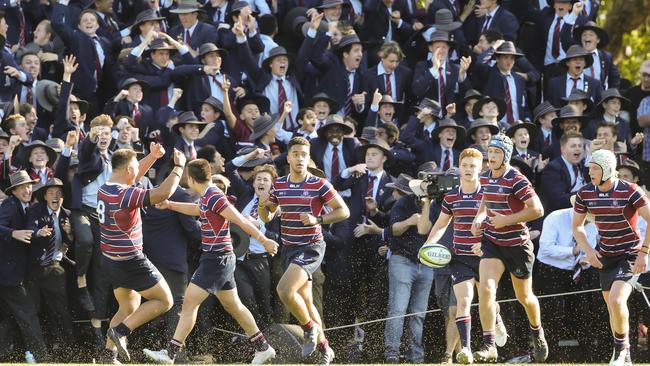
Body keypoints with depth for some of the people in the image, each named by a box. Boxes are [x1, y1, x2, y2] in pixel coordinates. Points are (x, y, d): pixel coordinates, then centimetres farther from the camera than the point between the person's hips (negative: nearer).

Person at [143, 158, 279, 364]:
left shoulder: (214, 198, -18)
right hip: (219, 259, 10)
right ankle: (263, 348, 23)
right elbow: (196, 210, 34)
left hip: (217, 260, -10)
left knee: (189, 303, -9)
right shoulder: (207, 197, 11)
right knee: (233, 306, 16)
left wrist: (264, 241, -20)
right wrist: (169, 205, 31)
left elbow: (241, 221, -20)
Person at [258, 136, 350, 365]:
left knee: (285, 289, -25)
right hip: (289, 249, 6)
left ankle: (310, 327, -2)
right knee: (305, 302, 11)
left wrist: (317, 220, -22)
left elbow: (343, 211, -9)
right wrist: (263, 204, -8)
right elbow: (267, 217, 15)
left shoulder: (319, 185, -10)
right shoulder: (279, 185, 5)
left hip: (311, 247, -6)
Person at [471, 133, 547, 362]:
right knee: (486, 288, -18)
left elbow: (537, 210, -21)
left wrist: (506, 220, -23)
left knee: (524, 296, 12)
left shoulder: (516, 180, -17)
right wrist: (480, 216, 5)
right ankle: (489, 346, -18)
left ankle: (537, 334, 42)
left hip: (518, 244, -4)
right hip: (492, 241, 4)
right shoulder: (485, 178, 3)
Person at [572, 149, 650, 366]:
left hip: (630, 255, -5)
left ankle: (621, 347, -2)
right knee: (611, 304, 8)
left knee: (616, 300, -23)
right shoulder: (585, 194, -4)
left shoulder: (630, 191, -19)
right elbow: (577, 226, 9)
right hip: (605, 256, 6)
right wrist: (588, 250, -7)